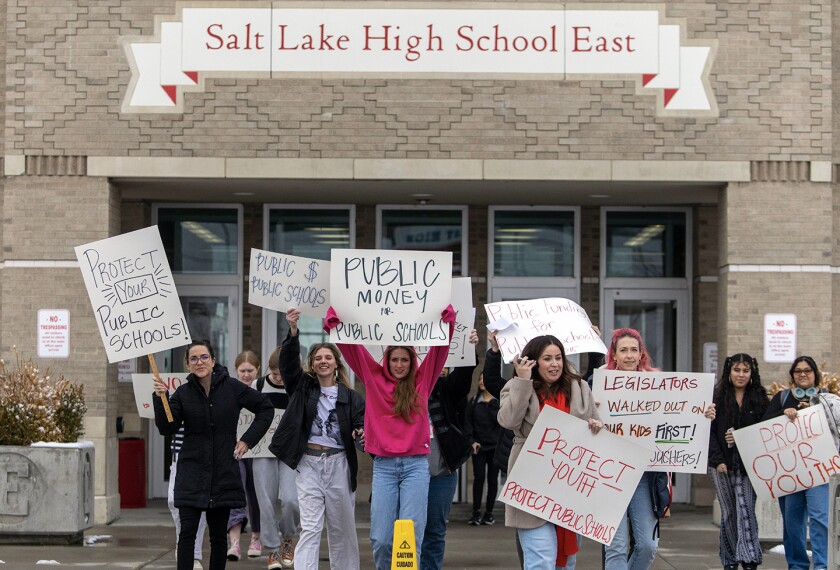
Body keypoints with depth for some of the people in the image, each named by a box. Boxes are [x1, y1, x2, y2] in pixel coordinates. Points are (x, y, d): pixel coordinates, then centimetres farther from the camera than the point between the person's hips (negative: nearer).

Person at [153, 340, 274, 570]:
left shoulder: (232, 387, -2)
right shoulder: (183, 393, 0)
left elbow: (265, 408, 8)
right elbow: (167, 428, -8)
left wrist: (248, 440, 2)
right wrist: (159, 398, -20)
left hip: (223, 472, 0)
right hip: (192, 472, 0)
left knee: (218, 535, 7)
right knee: (187, 533, -9)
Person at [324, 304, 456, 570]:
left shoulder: (422, 380, 7)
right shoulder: (374, 378, 8)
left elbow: (440, 345, 1)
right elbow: (350, 344, 4)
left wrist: (448, 318, -12)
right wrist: (333, 321, -8)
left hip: (416, 465, -1)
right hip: (383, 465, 1)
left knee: (411, 536, -6)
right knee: (381, 539, -2)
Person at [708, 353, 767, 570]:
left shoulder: (759, 398, 6)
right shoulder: (718, 397, 4)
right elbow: (710, 432, 0)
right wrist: (717, 460, -9)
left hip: (748, 465, -1)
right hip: (723, 464, 1)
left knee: (745, 509, -12)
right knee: (728, 513, 6)